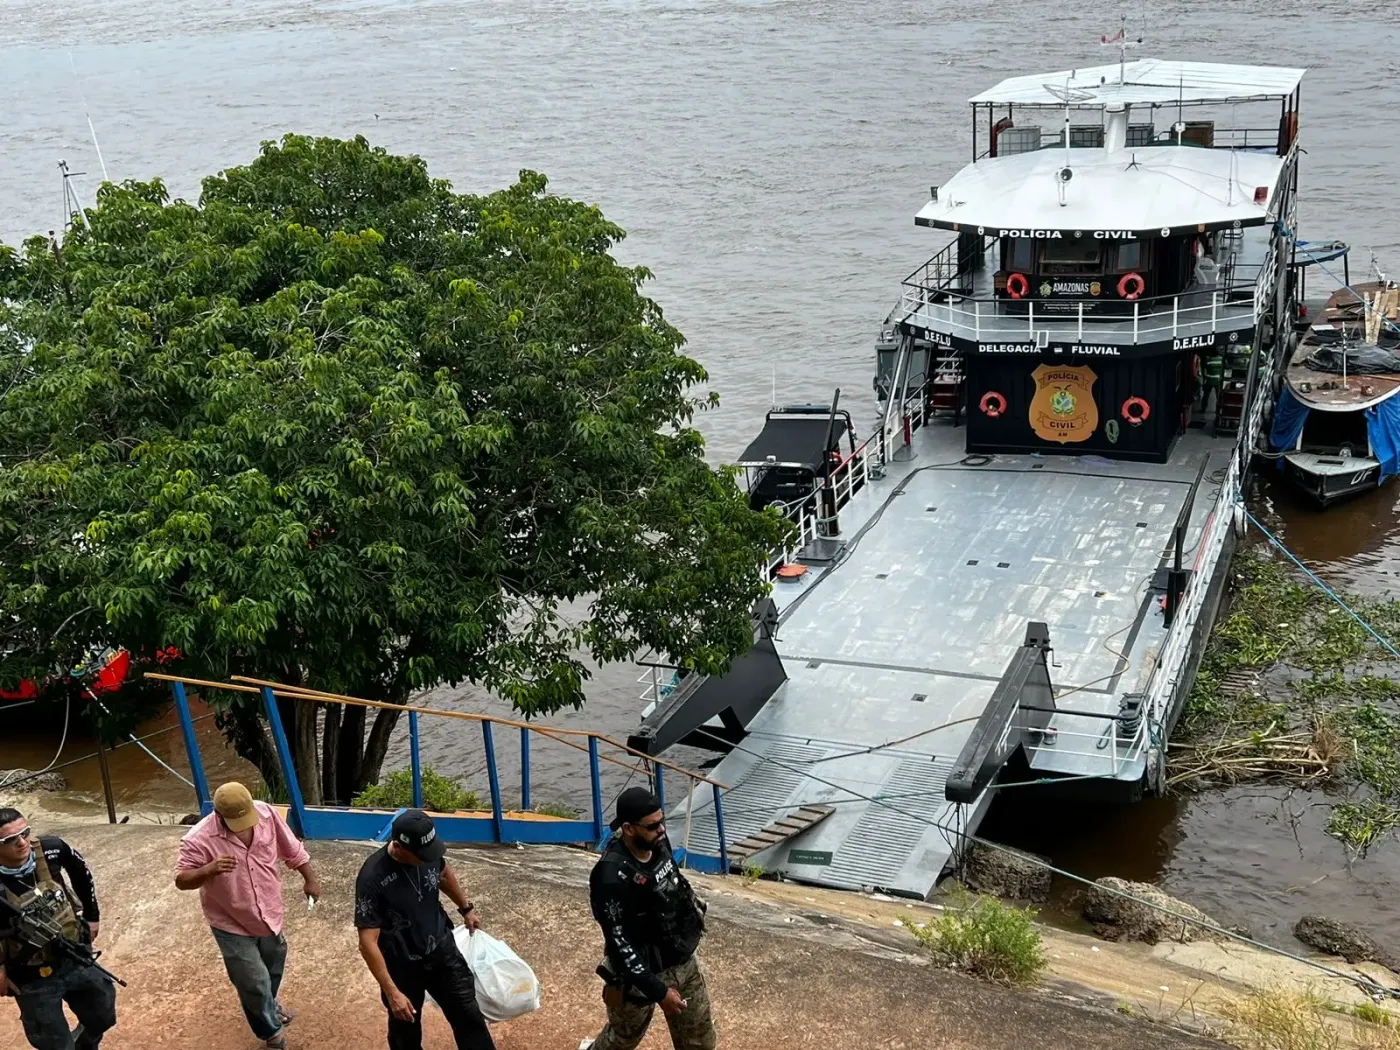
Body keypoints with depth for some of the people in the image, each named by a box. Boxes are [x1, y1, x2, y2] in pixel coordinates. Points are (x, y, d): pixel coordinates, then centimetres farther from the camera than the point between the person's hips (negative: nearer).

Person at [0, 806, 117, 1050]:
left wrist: (91, 916, 13)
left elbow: (81, 872, 7)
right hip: (32, 979, -4)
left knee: (102, 1018, 24)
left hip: (76, 959, 5)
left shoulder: (51, 849, -16)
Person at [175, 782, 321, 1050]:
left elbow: (291, 849, -2)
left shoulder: (266, 814, -17)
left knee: (274, 967, 27)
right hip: (232, 925, -5)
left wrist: (310, 879, 2)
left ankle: (269, 1006, 58)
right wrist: (209, 870, -39)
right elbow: (181, 880, -20)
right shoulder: (199, 840, -29)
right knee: (254, 983, 2)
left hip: (269, 914, 5)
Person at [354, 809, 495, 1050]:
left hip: (442, 951, 4)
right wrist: (392, 992, -29)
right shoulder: (372, 878, -31)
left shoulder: (428, 851, -15)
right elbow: (368, 943, -27)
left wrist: (466, 908, 25)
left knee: (469, 1016, 11)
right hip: (402, 967, -4)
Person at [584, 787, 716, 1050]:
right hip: (642, 972, -6)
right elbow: (619, 943, -27)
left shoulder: (658, 844, -10)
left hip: (683, 962, 6)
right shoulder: (613, 877, -32)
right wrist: (658, 991, -26)